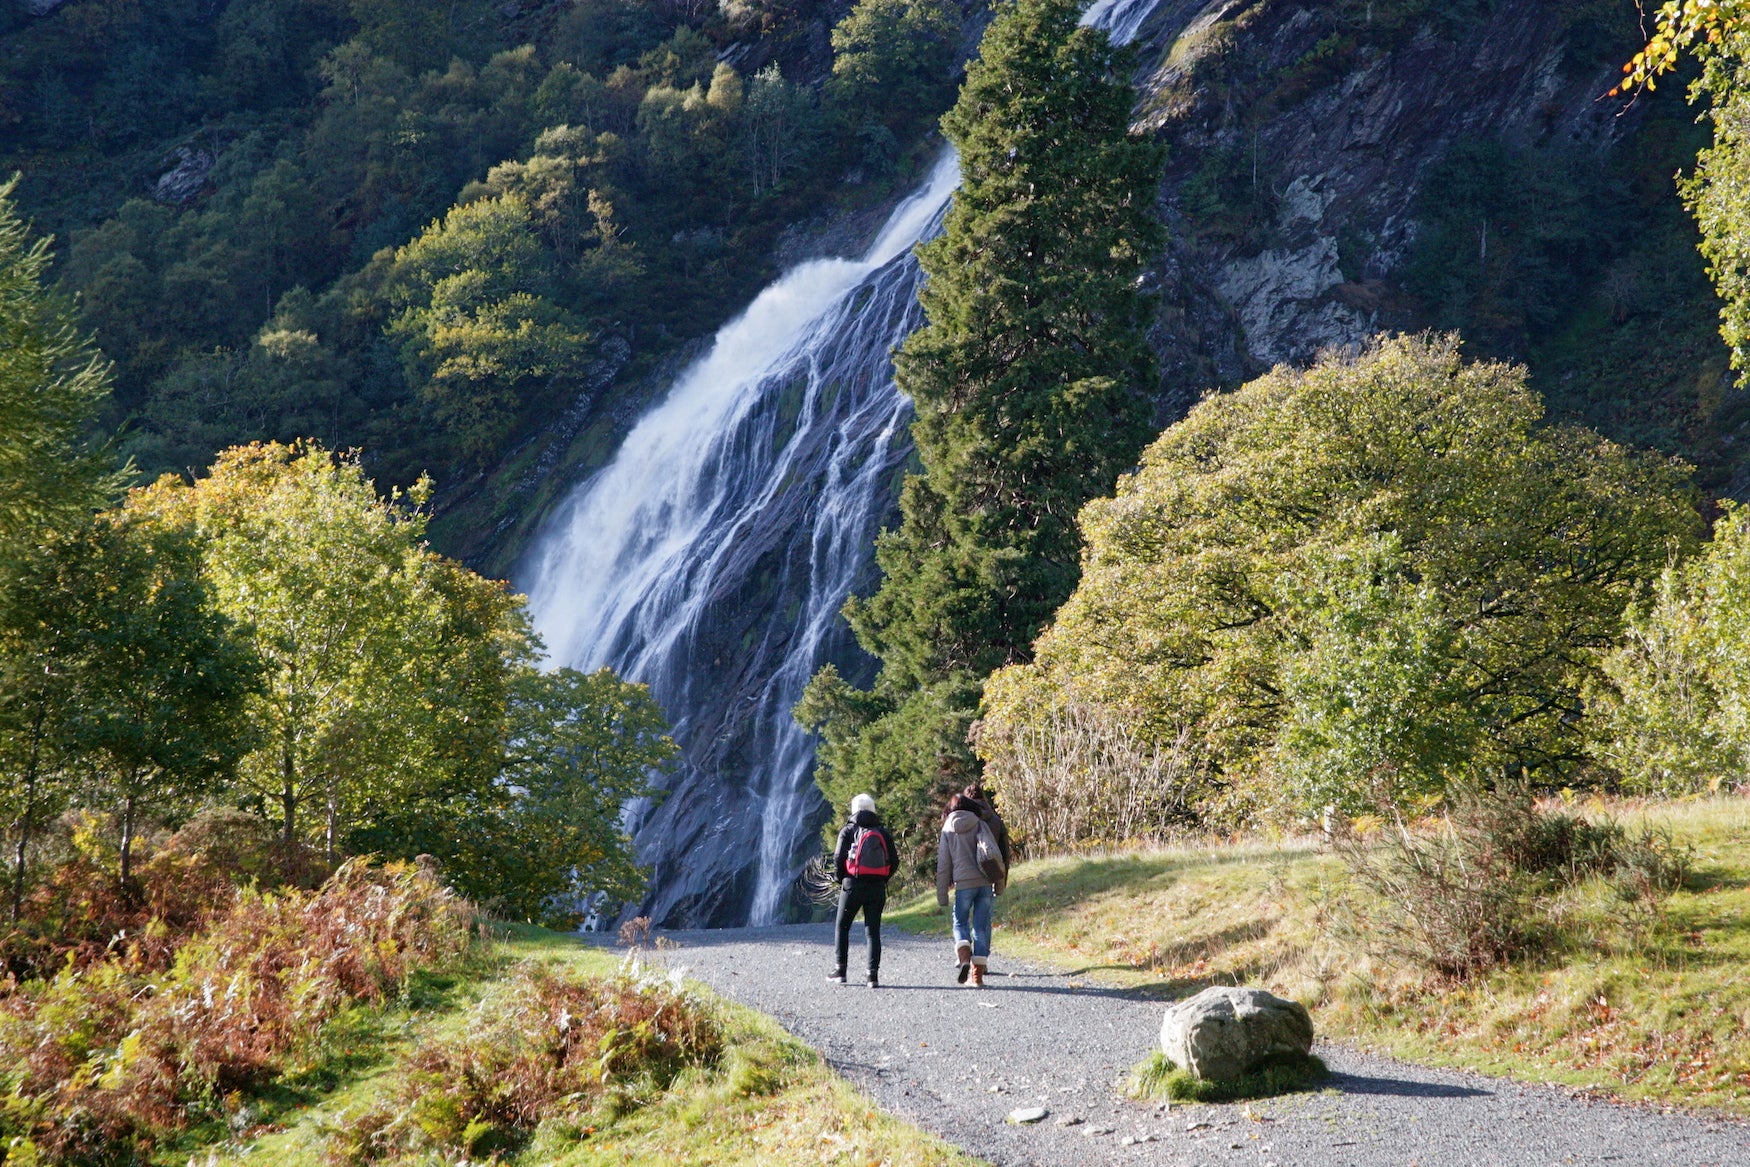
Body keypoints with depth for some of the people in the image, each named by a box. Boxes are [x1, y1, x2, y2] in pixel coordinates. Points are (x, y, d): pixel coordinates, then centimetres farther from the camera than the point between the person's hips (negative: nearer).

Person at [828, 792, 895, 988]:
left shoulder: (848, 831, -1)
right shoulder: (883, 833, 8)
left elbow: (838, 858, -7)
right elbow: (893, 860, 5)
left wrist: (841, 880, 8)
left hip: (853, 885, -2)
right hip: (877, 888, 2)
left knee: (842, 927, 12)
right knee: (873, 931, 4)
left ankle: (840, 970, 11)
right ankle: (873, 975, -5)